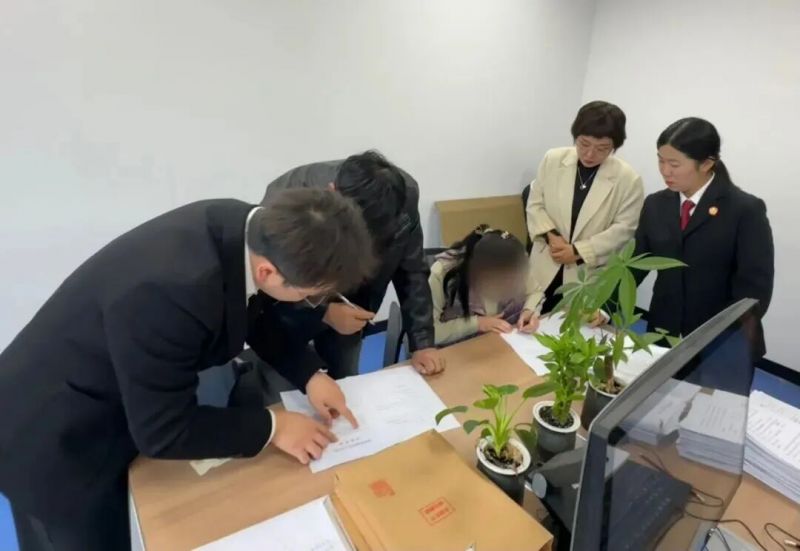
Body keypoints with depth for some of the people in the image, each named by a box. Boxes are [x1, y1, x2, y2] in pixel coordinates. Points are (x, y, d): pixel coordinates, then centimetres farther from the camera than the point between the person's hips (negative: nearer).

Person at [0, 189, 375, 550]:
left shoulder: (249, 229, -18)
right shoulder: (175, 287, -42)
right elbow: (164, 431, -29)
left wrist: (309, 375, -8)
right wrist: (271, 427, -20)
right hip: (56, 441, -6)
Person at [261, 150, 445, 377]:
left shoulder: (405, 194, -26)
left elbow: (410, 270, -13)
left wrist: (422, 342, -15)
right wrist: (322, 311, -31)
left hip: (347, 310, 3)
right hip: (286, 309, -2)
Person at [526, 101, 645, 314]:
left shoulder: (628, 179, -11)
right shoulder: (552, 160, -2)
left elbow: (624, 229, -9)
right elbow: (535, 204, 3)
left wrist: (579, 251, -16)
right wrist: (550, 235, -13)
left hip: (590, 277, -2)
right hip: (545, 269, 3)